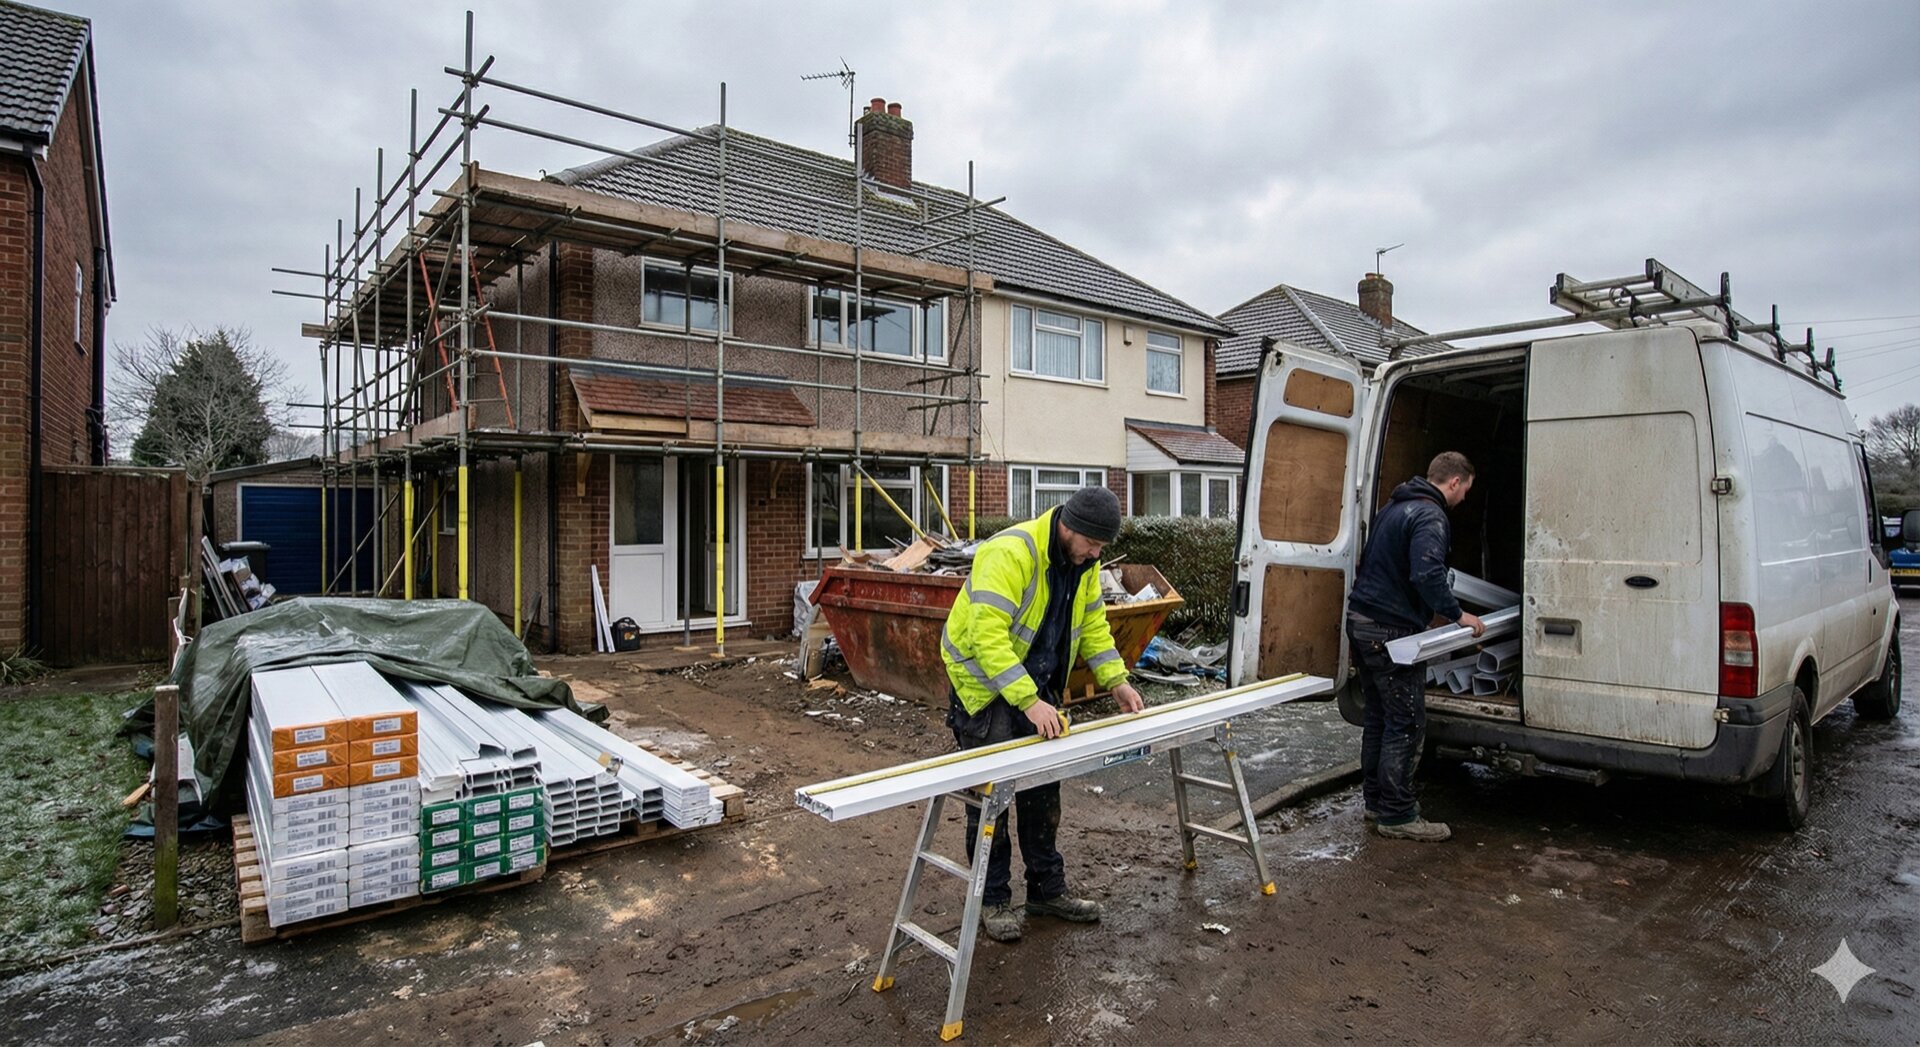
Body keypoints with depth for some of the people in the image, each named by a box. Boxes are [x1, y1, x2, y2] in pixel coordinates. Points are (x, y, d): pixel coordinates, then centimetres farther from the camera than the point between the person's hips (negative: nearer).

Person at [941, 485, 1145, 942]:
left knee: (1042, 789, 14)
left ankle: (1047, 888, 28)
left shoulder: (1083, 562, -3)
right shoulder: (1009, 553, -30)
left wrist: (1117, 681, -5)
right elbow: (988, 637, -36)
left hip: (1037, 684, 8)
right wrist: (1029, 702, -41)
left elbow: (1093, 624, 7)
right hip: (983, 680, -7)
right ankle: (993, 900, 16)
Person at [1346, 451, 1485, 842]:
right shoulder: (1430, 517, -14)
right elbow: (1428, 575, -28)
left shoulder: (1395, 507, 17)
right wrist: (1457, 615, -14)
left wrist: (1432, 609, 28)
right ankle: (1397, 816, 5)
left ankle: (1376, 800, 26)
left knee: (1378, 717, 17)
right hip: (1391, 631, -10)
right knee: (1407, 725, -2)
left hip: (1362, 620, 10)